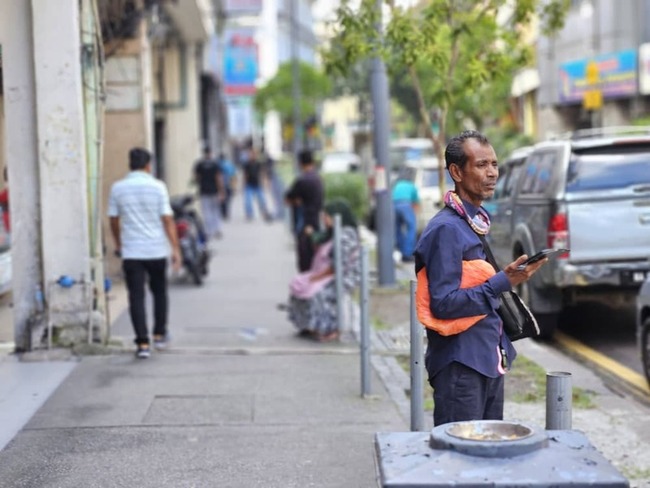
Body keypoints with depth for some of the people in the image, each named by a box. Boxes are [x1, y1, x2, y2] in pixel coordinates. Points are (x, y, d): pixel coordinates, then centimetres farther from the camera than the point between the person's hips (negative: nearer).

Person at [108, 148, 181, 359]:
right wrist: (176, 249, -5)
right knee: (159, 292, 19)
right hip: (156, 250, 0)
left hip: (131, 252, 0)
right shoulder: (157, 187, -5)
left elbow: (114, 220, 6)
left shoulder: (118, 188, -1)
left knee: (136, 296, 1)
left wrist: (118, 244, 22)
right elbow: (167, 220, -8)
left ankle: (143, 343, -7)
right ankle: (159, 335, 27)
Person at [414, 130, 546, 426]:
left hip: (489, 362, 9)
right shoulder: (446, 229, -15)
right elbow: (443, 304, -22)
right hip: (459, 365, -9)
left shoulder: (479, 223, 14)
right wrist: (501, 283, -23)